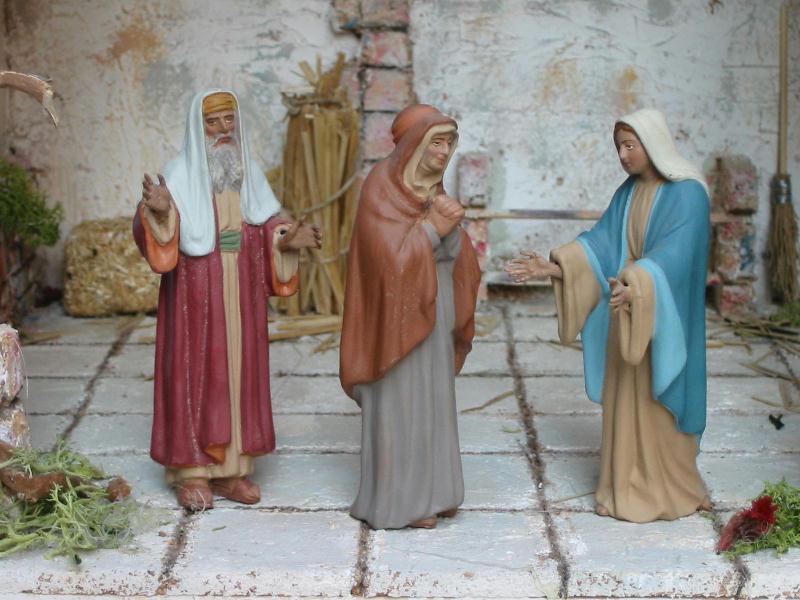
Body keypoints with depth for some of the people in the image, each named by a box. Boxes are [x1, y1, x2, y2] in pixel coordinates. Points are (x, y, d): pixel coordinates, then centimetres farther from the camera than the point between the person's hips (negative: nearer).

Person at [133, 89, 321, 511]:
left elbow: (265, 229, 12)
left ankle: (231, 468, 14)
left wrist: (286, 240, -8)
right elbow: (152, 234, -14)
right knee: (196, 372, -1)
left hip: (241, 293, 5)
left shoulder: (248, 172, 9)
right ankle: (192, 472, 7)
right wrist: (158, 211, -35)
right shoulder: (179, 174, -6)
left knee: (240, 370, 6)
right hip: (196, 292, -5)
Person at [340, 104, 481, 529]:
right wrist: (432, 228, -20)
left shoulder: (430, 187, 9)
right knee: (399, 406, -1)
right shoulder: (381, 187, -15)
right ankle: (395, 500, 9)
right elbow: (389, 256, -22)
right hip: (397, 313, -8)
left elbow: (453, 254, 6)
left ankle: (426, 492, 23)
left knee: (428, 402, 13)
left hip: (430, 312, 8)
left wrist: (452, 225, -13)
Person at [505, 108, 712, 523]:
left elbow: (675, 253, -28)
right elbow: (601, 242, 3)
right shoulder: (628, 193, 8)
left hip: (662, 317, -7)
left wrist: (637, 286, -45)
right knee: (627, 400, 11)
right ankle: (629, 486, 20)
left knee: (660, 401, 1)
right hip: (628, 313, 7)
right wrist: (552, 268, -11)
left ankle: (667, 491, 14)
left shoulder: (688, 194, -14)